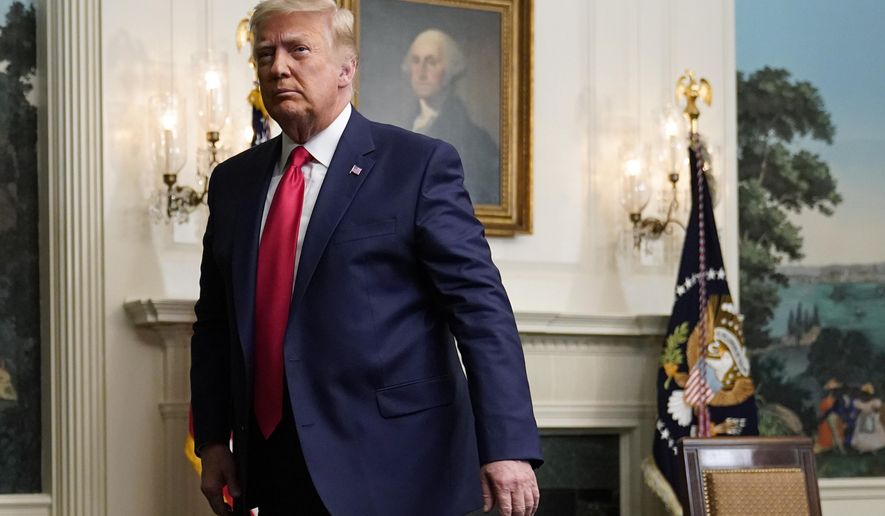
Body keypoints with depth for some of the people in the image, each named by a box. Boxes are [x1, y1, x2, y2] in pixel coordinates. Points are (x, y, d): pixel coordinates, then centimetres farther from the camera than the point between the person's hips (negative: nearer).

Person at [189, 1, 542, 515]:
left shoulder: (420, 165, -5)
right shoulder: (233, 181, 12)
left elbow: (480, 307, -11)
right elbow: (215, 323, 17)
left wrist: (508, 447, -19)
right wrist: (213, 439, 8)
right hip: (271, 469, 5)